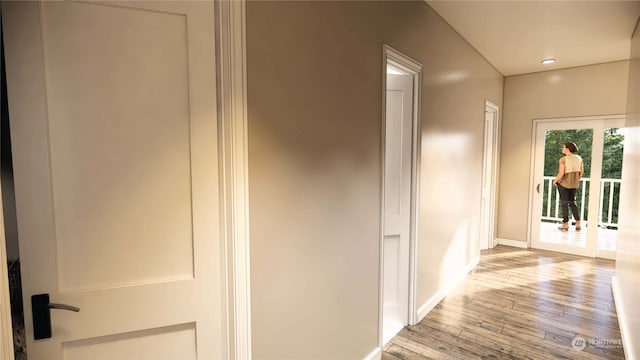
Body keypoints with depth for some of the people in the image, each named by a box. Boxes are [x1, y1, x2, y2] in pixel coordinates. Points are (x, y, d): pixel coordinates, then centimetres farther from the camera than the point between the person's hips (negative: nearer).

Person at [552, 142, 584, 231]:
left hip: (563, 183, -5)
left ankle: (565, 224, 11)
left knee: (564, 203, 5)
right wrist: (577, 181, 21)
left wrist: (555, 180, -4)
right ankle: (578, 223, 15)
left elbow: (561, 174, -21)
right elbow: (581, 171, 8)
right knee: (572, 202, 18)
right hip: (574, 184, 6)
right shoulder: (579, 158, 1)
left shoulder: (563, 159, -18)